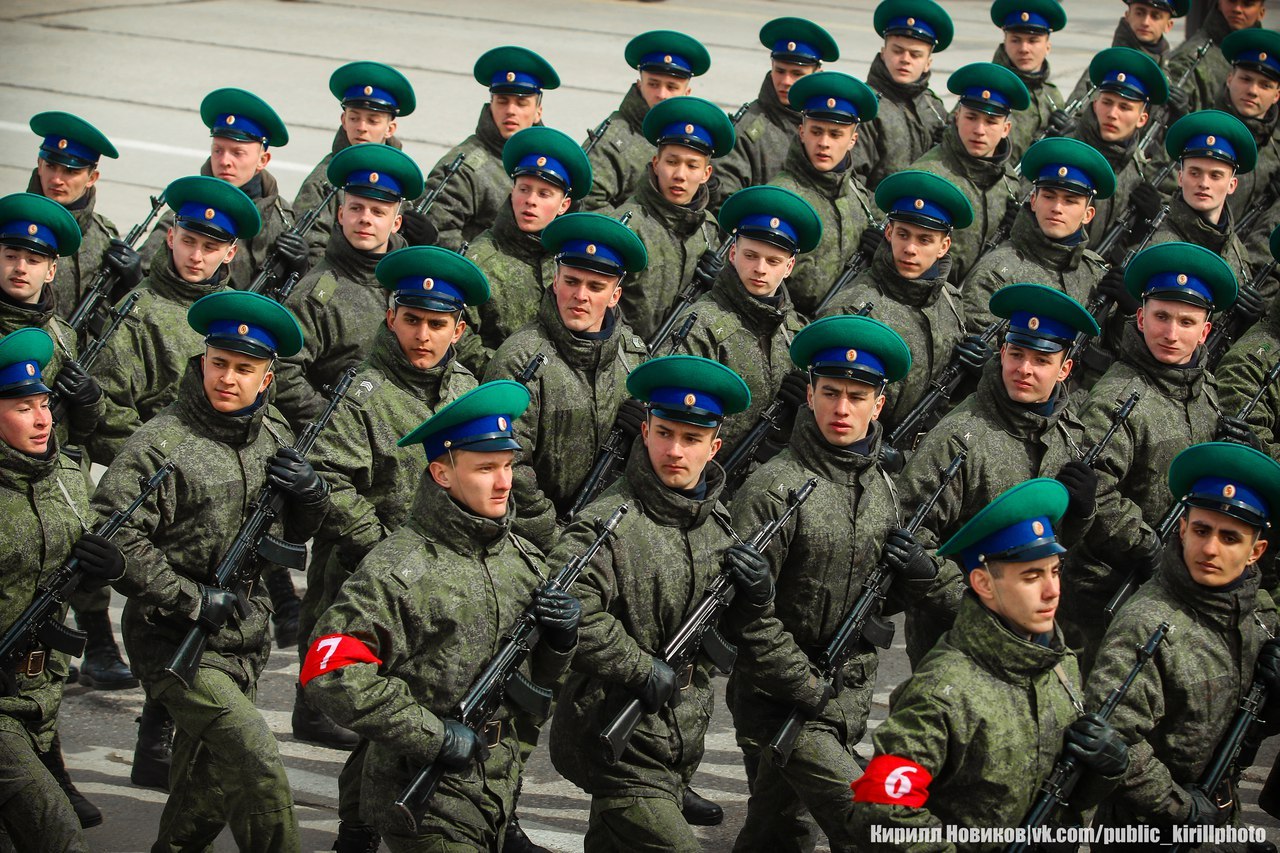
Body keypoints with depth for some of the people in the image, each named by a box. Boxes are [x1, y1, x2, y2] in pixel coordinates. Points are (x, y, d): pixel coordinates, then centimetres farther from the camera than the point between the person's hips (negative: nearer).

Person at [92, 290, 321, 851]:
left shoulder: (273, 434, 7)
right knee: (257, 765, -19)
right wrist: (190, 599, -19)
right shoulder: (161, 443, -14)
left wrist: (310, 495, -5)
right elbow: (110, 540, -18)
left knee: (210, 782, 17)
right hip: (174, 639, -7)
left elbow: (294, 533, 18)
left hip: (245, 639, 7)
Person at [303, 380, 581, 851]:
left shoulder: (522, 557, 6)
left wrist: (560, 636, -7)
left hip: (499, 791, 7)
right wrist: (433, 737, -22)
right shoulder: (397, 569, -15)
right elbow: (329, 673, -24)